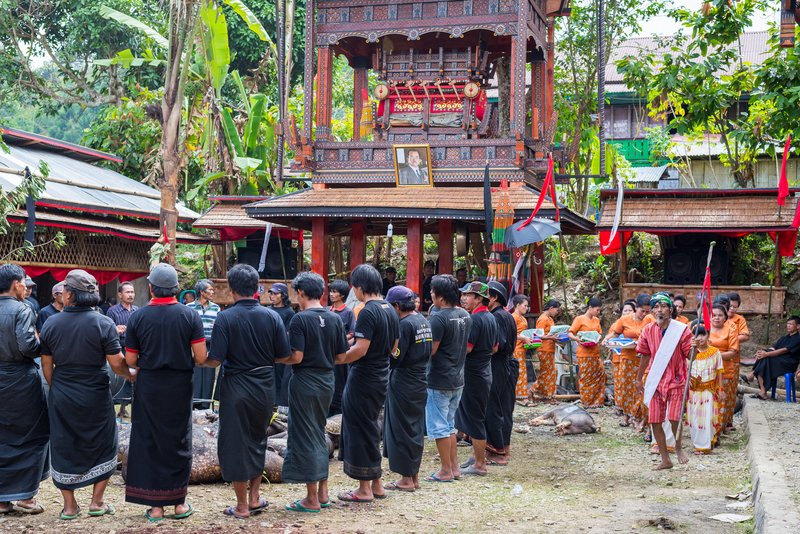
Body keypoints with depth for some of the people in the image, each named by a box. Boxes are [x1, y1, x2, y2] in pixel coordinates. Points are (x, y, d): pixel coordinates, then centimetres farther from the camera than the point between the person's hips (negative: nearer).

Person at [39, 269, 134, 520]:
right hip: (96, 396, -2)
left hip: (61, 396, 2)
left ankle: (69, 506, 18)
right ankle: (97, 501, 16)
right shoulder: (104, 323, -12)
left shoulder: (51, 323, -4)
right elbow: (117, 363, -13)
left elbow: (46, 365, 4)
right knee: (101, 446, 14)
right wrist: (131, 375, 7)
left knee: (64, 448, 12)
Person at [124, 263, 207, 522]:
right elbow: (201, 358, -10)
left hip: (148, 386, 0)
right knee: (179, 441, 13)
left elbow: (130, 360, -3)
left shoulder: (137, 317, -7)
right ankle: (179, 502, 19)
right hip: (180, 386, 0)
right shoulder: (190, 315, -8)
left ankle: (155, 506, 12)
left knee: (149, 442, 9)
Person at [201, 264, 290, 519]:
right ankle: (254, 497, 27)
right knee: (257, 440, 21)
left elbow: (216, 360, -17)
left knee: (235, 444, 8)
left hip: (235, 387, -4)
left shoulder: (225, 318, -14)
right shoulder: (272, 316, -4)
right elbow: (284, 355, 0)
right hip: (264, 388, 4)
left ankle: (242, 506, 14)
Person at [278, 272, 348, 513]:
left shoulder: (300, 319, -14)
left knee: (305, 437, 2)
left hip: (305, 382, -6)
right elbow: (341, 356, 7)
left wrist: (275, 358, 1)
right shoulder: (335, 319, 4)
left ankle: (312, 499, 6)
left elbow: (296, 357, -17)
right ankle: (323, 493, 22)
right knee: (319, 434, 19)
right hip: (327, 381, 6)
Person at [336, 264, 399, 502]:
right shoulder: (390, 310, 9)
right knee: (370, 428, 18)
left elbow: (360, 350, -23)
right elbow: (393, 347, 15)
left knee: (360, 430, 1)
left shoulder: (367, 312, -18)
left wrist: (337, 359, -12)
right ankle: (376, 484, 23)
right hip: (382, 376, 9)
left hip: (364, 377, -9)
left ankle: (364, 489, 7)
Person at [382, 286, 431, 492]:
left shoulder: (405, 324, -18)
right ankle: (414, 476, 22)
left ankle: (406, 479, 4)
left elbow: (395, 357, -19)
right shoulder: (423, 321, 9)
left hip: (403, 384, -9)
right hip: (420, 382, 9)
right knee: (416, 429, 14)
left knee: (401, 430, 0)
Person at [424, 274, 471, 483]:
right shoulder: (465, 315, 7)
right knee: (449, 425, 18)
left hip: (439, 381, -8)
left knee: (438, 427, 1)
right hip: (458, 379, 8)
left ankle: (446, 471, 6)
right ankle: (454, 467, 21)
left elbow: (430, 350, -20)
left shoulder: (438, 318, -19)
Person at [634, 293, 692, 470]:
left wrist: (694, 348, -30)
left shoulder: (681, 330, -9)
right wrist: (639, 379, 21)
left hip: (675, 380, -4)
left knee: (674, 418, -15)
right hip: (655, 381, 4)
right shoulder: (648, 330, 2)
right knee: (655, 421, 3)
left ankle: (678, 447, 17)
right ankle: (665, 460, 18)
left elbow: (689, 355, -6)